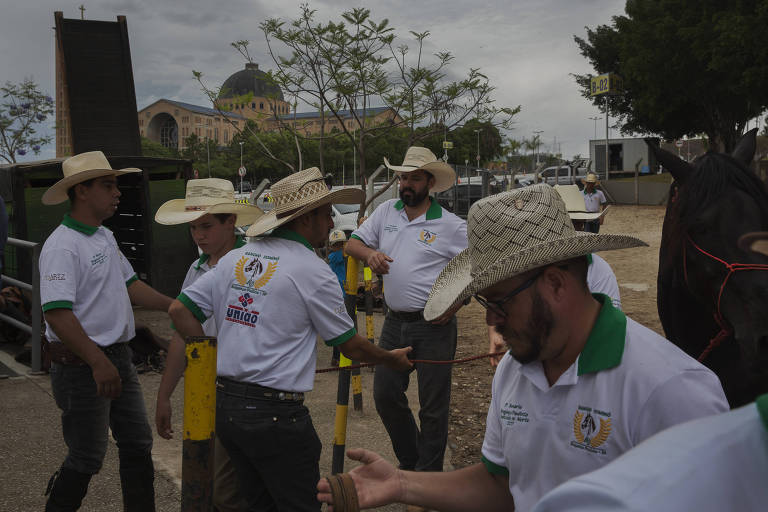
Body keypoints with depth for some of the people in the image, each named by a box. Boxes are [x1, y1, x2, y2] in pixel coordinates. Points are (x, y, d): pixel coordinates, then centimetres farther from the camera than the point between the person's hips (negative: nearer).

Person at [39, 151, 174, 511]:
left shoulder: (105, 237, 11)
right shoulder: (62, 246, -18)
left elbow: (129, 284, 20)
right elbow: (57, 314, -26)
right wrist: (98, 362, -31)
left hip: (118, 357, 9)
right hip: (81, 365, -9)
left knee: (137, 444, 14)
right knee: (87, 458, 4)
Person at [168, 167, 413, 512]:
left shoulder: (236, 258, 7)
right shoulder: (313, 271, -11)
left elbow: (180, 310, 6)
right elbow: (351, 346, -2)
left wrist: (214, 360, 11)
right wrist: (393, 359, 15)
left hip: (224, 404, 7)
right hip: (274, 413, -7)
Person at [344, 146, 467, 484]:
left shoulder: (451, 225, -5)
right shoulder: (386, 211, 7)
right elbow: (353, 243, 10)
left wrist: (454, 303, -14)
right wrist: (369, 253, -13)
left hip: (434, 327, -5)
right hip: (395, 322, 5)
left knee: (433, 405, 4)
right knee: (385, 395, 10)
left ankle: (428, 476, 20)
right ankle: (408, 461, 32)